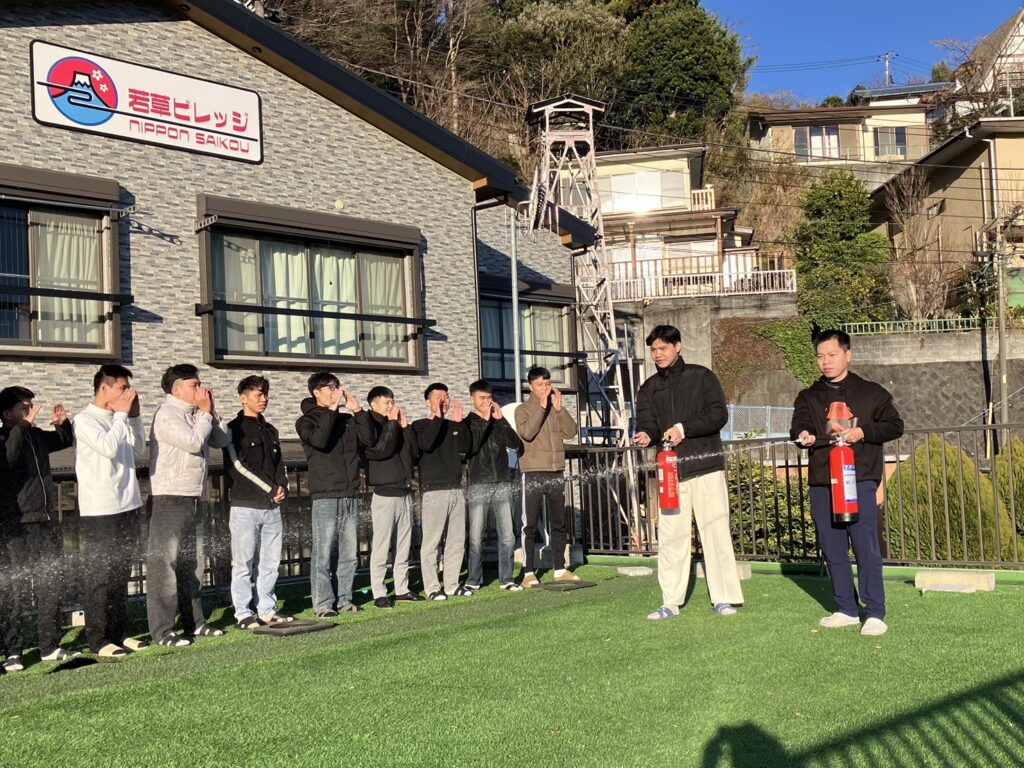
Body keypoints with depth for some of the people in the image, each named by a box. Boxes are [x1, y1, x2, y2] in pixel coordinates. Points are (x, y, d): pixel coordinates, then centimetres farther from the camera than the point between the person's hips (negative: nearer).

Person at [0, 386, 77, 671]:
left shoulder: (37, 436, 10)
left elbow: (65, 441, 27)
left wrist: (62, 424, 7)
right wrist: (23, 426, -31)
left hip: (47, 521, 7)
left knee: (53, 586, 10)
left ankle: (50, 646, 20)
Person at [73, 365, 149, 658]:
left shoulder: (117, 419, 11)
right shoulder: (85, 420, -10)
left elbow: (137, 451, 17)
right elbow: (109, 447, -24)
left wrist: (135, 417, 7)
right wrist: (122, 414, -13)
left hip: (127, 507, 8)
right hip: (99, 512, -7)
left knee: (120, 575, 13)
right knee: (99, 577, 0)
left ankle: (120, 633, 22)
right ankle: (99, 640, 6)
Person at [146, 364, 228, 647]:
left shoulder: (194, 414, 14)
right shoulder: (167, 414, -11)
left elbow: (221, 441, 14)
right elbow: (193, 442, -22)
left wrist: (210, 412, 4)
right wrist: (206, 413, -9)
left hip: (192, 498, 9)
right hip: (169, 499, -9)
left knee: (189, 564, 15)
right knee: (165, 564, -7)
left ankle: (194, 623, 24)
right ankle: (162, 631, -4)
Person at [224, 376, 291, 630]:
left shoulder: (269, 430, 18)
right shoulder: (234, 429, -3)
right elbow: (238, 466, -11)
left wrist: (282, 488, -1)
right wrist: (271, 490, -10)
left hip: (272, 505, 6)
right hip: (245, 505, -6)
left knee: (271, 561, 7)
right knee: (244, 562, -2)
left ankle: (267, 609, 15)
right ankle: (243, 614, 4)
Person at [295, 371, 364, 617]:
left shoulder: (347, 419, 17)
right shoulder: (306, 421, 2)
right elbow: (320, 439, -18)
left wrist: (357, 410, 1)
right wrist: (332, 409, -13)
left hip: (350, 495, 5)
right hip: (325, 497, -5)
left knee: (349, 553, 7)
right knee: (323, 553, -6)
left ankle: (344, 599, 14)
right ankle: (324, 603, -1)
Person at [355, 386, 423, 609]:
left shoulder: (397, 425, 14)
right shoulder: (369, 425, -6)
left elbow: (413, 451, 9)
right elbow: (381, 449, -20)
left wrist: (405, 426, 0)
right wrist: (392, 423, -13)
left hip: (404, 492, 7)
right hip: (384, 494, -7)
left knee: (403, 545, 12)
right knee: (381, 547, -5)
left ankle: (402, 589, 20)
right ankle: (379, 594, 0)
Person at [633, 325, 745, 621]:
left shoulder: (701, 376, 4)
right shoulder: (649, 388, 15)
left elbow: (719, 415, -5)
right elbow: (647, 424, 6)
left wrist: (684, 429, -16)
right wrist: (646, 436, -18)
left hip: (705, 466, -3)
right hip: (670, 469, 3)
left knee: (716, 531, -3)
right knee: (670, 536, 3)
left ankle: (724, 599, 5)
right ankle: (671, 603, 10)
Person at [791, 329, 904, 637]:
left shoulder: (871, 393, 7)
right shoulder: (808, 397, 13)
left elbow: (895, 425, 6)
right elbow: (798, 427, -1)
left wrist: (864, 432, -11)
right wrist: (805, 436, -25)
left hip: (860, 481, -3)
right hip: (821, 484, 3)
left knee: (866, 548, -6)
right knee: (833, 551, 8)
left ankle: (875, 613, 2)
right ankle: (846, 609, 19)